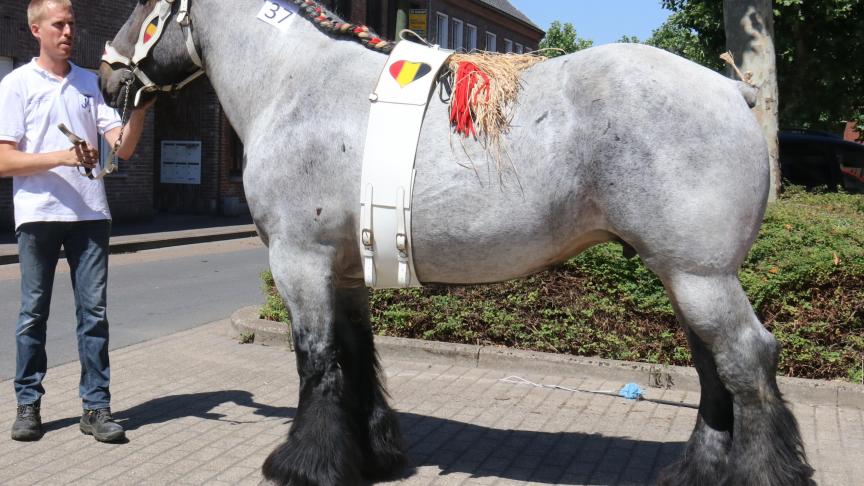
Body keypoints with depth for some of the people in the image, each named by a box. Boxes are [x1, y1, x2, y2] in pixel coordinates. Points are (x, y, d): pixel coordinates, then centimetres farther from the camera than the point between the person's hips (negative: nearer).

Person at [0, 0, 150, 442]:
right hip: (39, 213, -2)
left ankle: (96, 406, 6)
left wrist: (139, 111, -13)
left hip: (90, 214, 3)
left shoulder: (91, 83, 12)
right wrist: (63, 157, -17)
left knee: (94, 311, 1)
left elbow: (123, 148, 5)